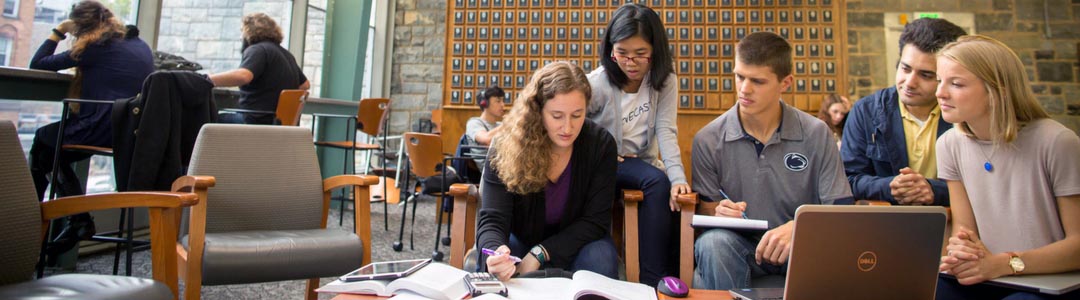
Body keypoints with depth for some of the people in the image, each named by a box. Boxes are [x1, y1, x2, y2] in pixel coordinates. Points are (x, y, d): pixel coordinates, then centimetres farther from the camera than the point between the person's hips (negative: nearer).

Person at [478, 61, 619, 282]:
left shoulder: (601, 145, -17)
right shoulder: (507, 148, -20)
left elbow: (595, 219, -16)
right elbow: (492, 219, -25)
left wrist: (539, 254, -28)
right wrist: (495, 253, -50)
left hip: (575, 244, 1)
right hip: (521, 240, -1)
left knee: (600, 260, -32)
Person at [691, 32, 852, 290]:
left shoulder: (816, 134, -3)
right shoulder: (707, 140, -3)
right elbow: (703, 207, 3)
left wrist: (797, 227, -27)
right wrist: (718, 210, -23)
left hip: (799, 244, 0)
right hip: (739, 245, 0)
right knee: (712, 242, -34)